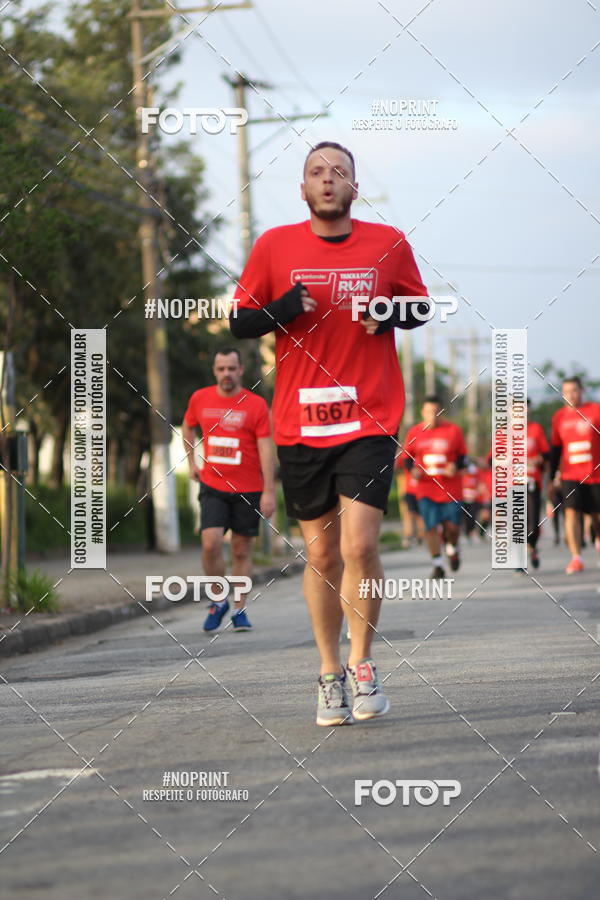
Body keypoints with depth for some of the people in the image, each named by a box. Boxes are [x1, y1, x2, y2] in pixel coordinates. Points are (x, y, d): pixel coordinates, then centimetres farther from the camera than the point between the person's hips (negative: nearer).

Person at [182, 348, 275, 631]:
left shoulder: (256, 405, -6)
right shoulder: (200, 399, 2)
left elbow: (266, 450, -8)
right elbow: (188, 427, 24)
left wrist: (269, 491, -13)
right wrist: (191, 462, 19)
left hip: (248, 490, -1)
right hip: (212, 486, 1)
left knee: (242, 549, 4)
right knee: (211, 544, -14)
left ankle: (239, 609, 13)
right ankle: (218, 600, 6)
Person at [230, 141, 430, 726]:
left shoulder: (388, 244, 3)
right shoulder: (274, 246, 3)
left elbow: (420, 308, 16)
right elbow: (238, 322, 7)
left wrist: (393, 314, -7)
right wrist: (279, 311, -14)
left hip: (369, 419, -1)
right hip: (299, 423, 1)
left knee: (359, 546, -14)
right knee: (320, 552, 7)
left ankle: (362, 665, 5)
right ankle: (330, 676, 20)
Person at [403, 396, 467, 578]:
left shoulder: (453, 431, 0)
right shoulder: (414, 433, 3)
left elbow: (463, 456, 7)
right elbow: (408, 456, 13)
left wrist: (456, 466, -14)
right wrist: (413, 469, -7)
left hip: (451, 488, 0)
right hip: (426, 490, 0)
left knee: (453, 526, 0)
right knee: (431, 527, -8)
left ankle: (452, 547, 35)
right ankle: (437, 565, 3)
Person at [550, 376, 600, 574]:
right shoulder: (559, 416, 6)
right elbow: (555, 448, 13)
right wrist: (553, 475, 13)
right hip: (570, 475, 1)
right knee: (571, 512, -14)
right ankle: (576, 558, -16)